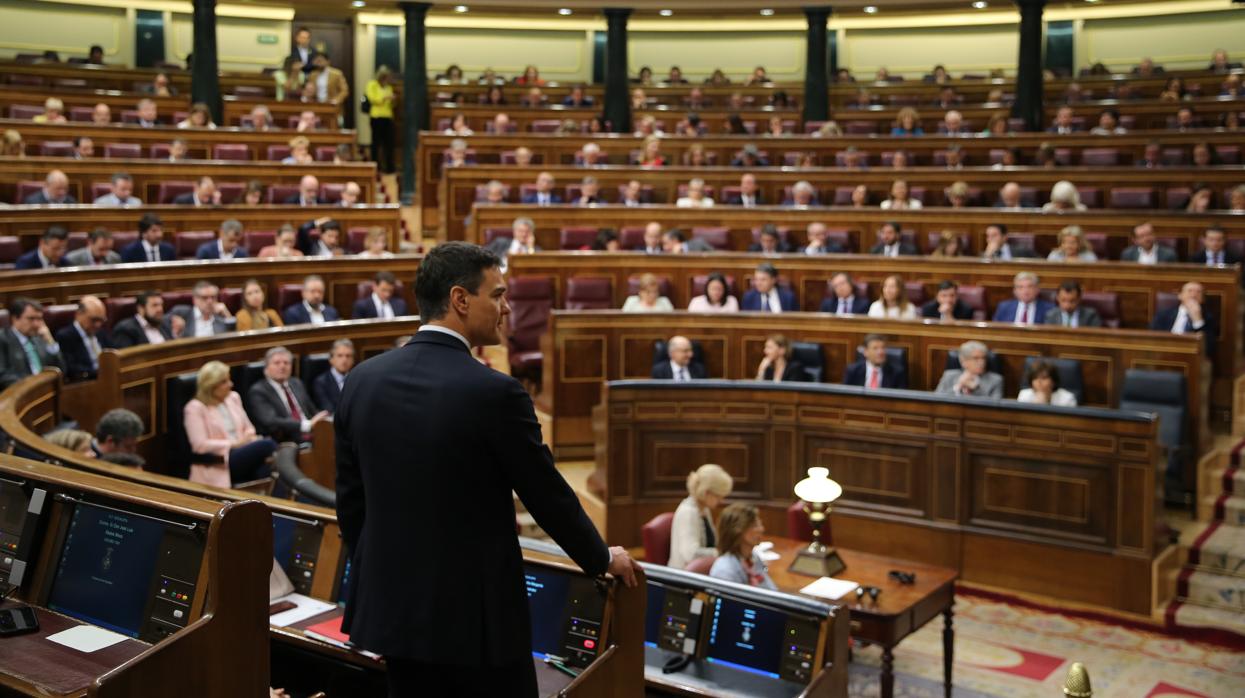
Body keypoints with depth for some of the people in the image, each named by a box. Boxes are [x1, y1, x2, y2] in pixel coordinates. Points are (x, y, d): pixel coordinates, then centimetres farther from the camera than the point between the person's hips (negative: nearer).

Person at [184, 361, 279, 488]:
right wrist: (234, 444, -14)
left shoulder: (233, 397, 16)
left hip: (242, 455, 6)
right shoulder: (195, 408, -3)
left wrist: (251, 439, -5)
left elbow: (248, 429, 20)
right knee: (267, 444, -29)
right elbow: (200, 445, -11)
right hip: (218, 465, -6)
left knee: (265, 469, -32)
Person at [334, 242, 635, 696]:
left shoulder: (362, 381, -1)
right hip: (476, 613, -5)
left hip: (392, 606, 6)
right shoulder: (495, 392, -18)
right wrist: (603, 559, 9)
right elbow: (549, 497, -9)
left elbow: (350, 501, 7)